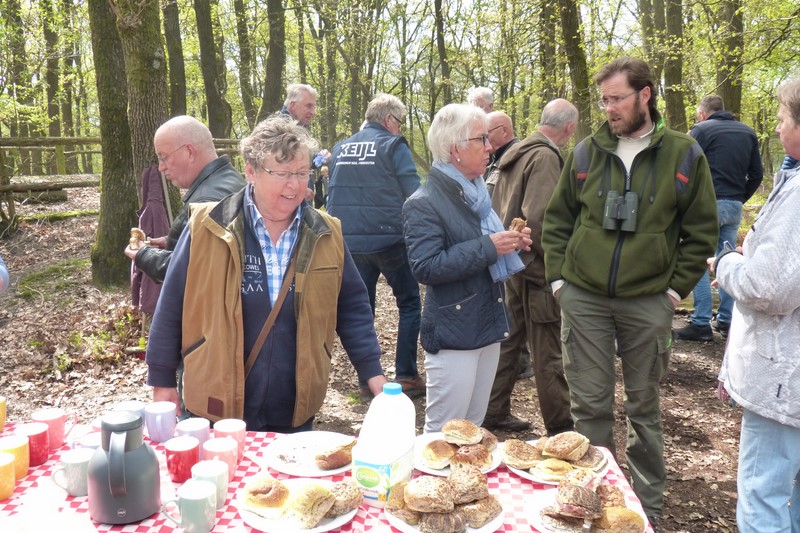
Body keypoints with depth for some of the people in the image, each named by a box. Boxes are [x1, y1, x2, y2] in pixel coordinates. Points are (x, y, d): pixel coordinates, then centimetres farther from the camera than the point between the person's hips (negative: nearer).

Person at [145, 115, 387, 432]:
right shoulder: (208, 227, -9)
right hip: (218, 409, -2)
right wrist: (162, 382, 1)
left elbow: (352, 307, 6)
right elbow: (172, 306, -2)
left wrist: (373, 373, 0)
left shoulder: (325, 235, -1)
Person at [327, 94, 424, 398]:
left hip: (350, 242, 5)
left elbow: (332, 194, 17)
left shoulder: (340, 149, 12)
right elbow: (414, 194, -8)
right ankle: (406, 376, 5)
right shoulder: (393, 146, -5)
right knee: (409, 303, 8)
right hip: (388, 238, -5)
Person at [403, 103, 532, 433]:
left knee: (473, 431, 19)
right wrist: (487, 248, -24)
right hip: (453, 335, -8)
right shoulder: (424, 203, -15)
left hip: (488, 326, 8)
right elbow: (425, 267, -24)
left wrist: (509, 243, 4)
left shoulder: (477, 192, 11)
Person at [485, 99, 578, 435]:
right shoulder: (545, 157, -15)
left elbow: (497, 209, 19)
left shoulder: (516, 154, 14)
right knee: (549, 353, 1)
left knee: (508, 340, 16)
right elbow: (537, 216, -25)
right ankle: (560, 426, 13)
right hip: (536, 269, -9)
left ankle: (495, 413, 25)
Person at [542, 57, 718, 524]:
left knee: (644, 406, 12)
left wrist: (676, 288, -2)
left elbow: (702, 230, 4)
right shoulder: (587, 152, 5)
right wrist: (558, 277, 3)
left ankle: (649, 503, 30)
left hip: (648, 302, -1)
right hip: (583, 298, 1)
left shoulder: (684, 154, 0)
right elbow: (557, 220, 11)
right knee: (590, 403, 7)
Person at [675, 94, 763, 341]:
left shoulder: (701, 130, -4)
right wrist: (740, 198, 18)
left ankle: (701, 324, -3)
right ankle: (726, 321, 16)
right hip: (735, 207, 6)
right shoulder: (748, 133, 14)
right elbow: (757, 175, 13)